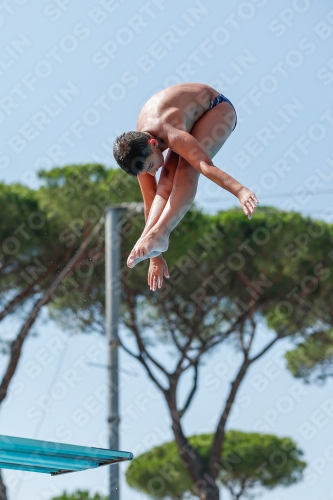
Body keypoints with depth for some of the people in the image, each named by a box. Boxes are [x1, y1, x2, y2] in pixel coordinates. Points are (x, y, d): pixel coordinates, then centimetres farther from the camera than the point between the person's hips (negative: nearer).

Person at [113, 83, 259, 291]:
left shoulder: (172, 135, -39)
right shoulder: (140, 150, -15)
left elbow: (206, 165, -53)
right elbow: (151, 201, -10)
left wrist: (241, 191, -69)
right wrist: (156, 257, -10)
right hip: (194, 120, 7)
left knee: (187, 170, -31)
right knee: (167, 181, -18)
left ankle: (159, 234, -46)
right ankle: (149, 239, -33)